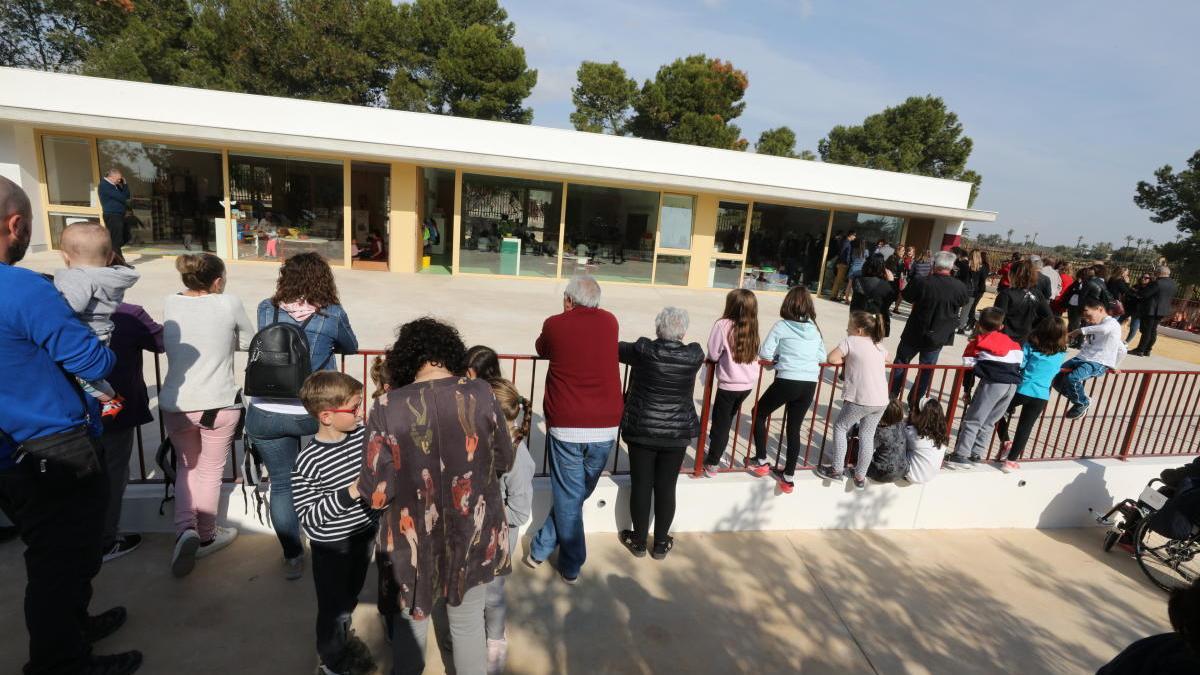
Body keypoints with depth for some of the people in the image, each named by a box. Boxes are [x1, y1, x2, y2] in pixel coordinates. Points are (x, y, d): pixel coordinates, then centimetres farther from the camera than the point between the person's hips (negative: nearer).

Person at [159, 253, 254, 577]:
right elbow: (248, 342, 5)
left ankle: (185, 528, 7)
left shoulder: (169, 304, 2)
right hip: (219, 404, -3)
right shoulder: (229, 303, -9)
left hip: (175, 404, 4)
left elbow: (166, 343, 17)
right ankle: (206, 537, 28)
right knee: (210, 471, 13)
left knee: (187, 466, 24)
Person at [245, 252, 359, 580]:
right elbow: (351, 348, 12)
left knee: (281, 484, 14)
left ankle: (293, 558, 26)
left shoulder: (266, 309, 1)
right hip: (313, 412, -1)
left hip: (266, 413, 2)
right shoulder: (333, 314, -6)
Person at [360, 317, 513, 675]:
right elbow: (504, 461, -2)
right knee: (467, 623, 23)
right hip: (473, 535, 1)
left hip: (413, 540, 0)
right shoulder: (481, 394, -14)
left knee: (410, 626, 25)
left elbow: (377, 493, -14)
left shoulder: (387, 408, -17)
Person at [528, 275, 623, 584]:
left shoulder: (555, 324, -3)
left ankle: (571, 566, 23)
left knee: (567, 496, 11)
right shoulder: (609, 321, 5)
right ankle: (541, 548, 28)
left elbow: (541, 350, 18)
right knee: (579, 493, 17)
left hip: (567, 427, -2)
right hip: (606, 427, 2)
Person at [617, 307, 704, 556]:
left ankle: (639, 541, 26)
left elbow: (617, 349, 5)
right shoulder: (694, 355, -7)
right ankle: (660, 544, 26)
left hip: (642, 430, -1)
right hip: (678, 433, 2)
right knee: (666, 488, 12)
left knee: (641, 486, 11)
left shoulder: (643, 350, -12)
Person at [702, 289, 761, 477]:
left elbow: (713, 354, -12)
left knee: (720, 423, 9)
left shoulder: (723, 325, -16)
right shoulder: (751, 327, 2)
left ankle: (712, 464, 19)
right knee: (726, 421, 22)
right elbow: (755, 355, 9)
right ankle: (714, 455, 36)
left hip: (729, 385, -6)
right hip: (748, 384, 6)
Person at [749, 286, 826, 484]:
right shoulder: (814, 328, 11)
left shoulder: (781, 326, -4)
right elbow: (822, 357, 14)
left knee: (759, 414, 18)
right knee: (794, 428, 15)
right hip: (810, 384, 5)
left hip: (787, 381, -5)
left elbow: (765, 353, -8)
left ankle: (761, 462, 18)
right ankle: (788, 477, 20)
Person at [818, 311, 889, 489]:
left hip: (861, 399, -6)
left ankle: (836, 470, 14)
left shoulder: (851, 341, -2)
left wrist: (848, 360, 9)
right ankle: (860, 477, 22)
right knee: (867, 435, 16)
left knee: (840, 427, 13)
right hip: (881, 401, 6)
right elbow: (886, 358, 38)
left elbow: (832, 358, -9)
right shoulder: (879, 346, 18)